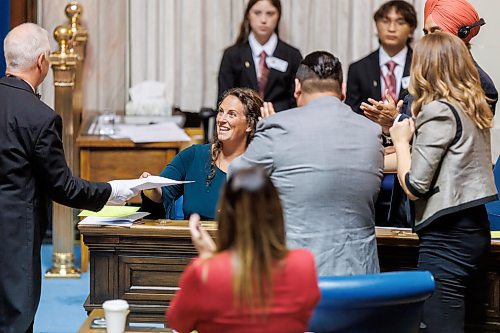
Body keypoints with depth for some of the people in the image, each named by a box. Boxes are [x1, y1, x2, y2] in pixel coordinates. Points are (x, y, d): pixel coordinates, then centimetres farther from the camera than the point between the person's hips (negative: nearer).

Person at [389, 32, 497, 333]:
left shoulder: (439, 111, -12)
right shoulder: (475, 108, 12)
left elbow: (414, 187, -13)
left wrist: (401, 141, 2)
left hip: (447, 236, -9)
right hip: (475, 228, 9)